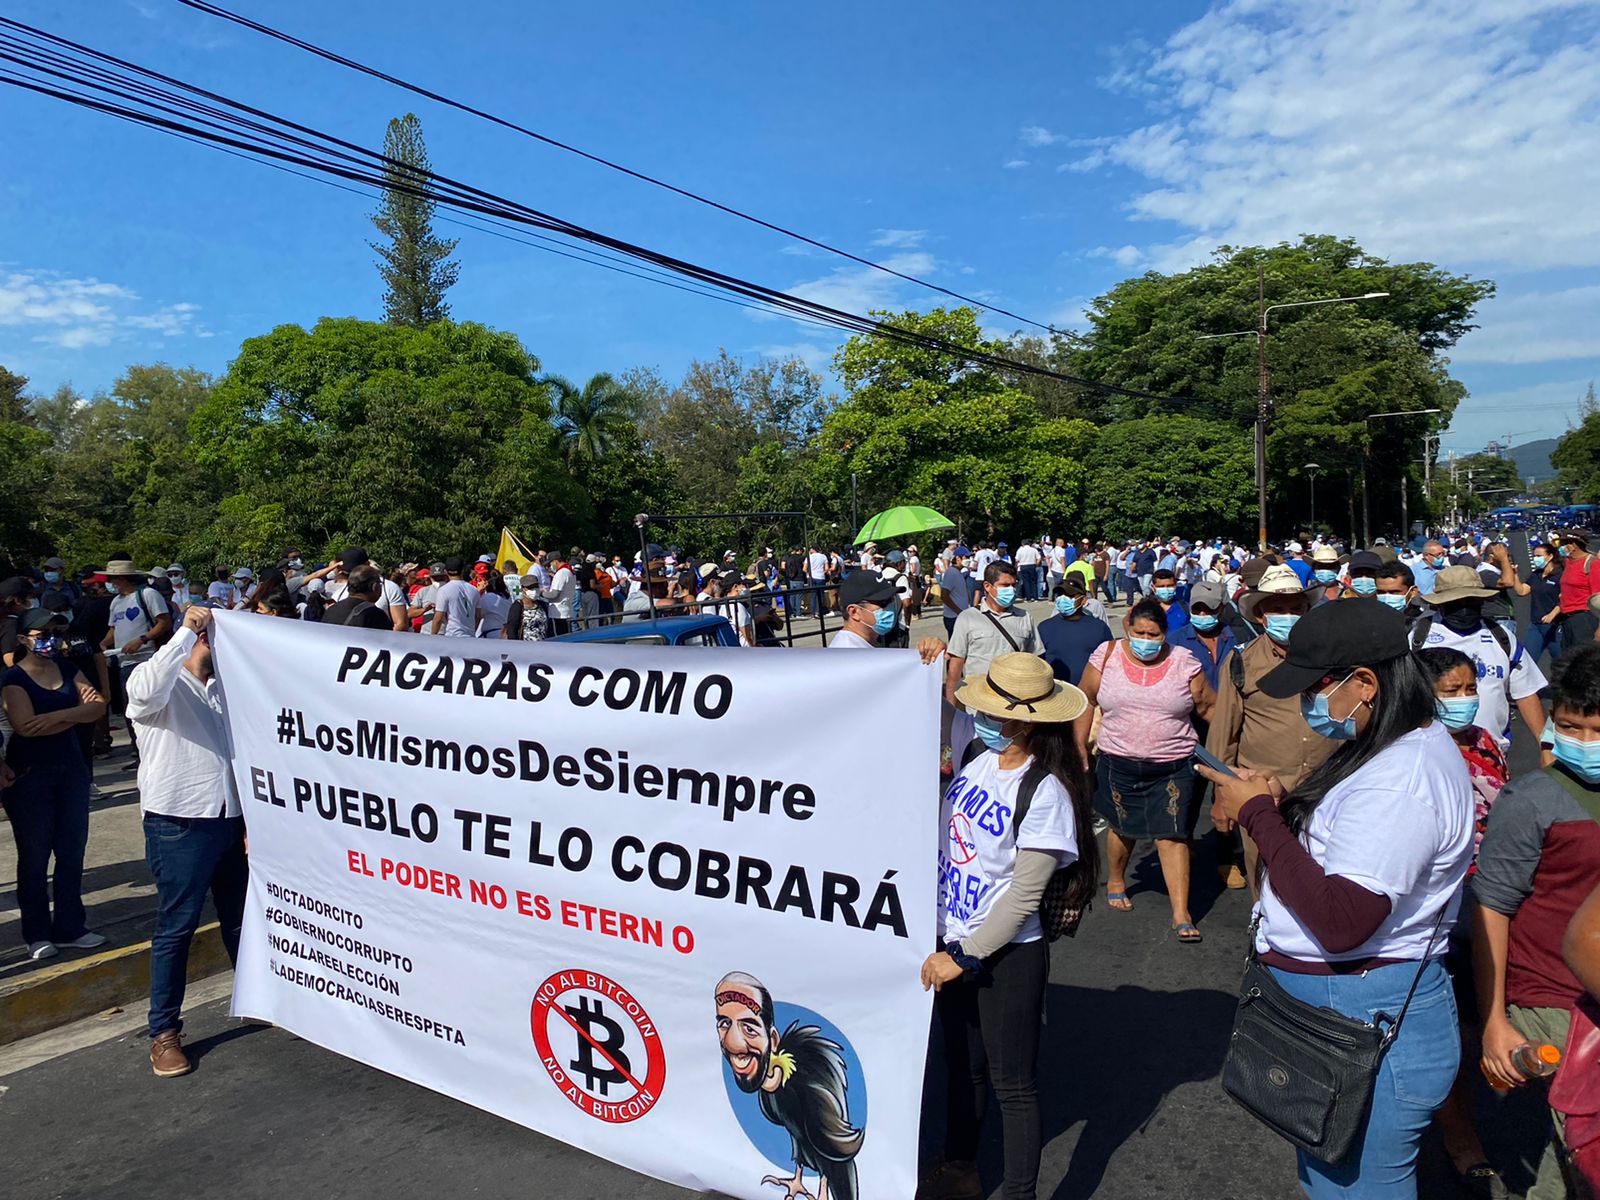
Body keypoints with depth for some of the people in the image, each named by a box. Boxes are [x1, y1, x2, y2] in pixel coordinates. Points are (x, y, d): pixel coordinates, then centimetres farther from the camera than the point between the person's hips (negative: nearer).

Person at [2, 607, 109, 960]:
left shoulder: (66, 669, 7)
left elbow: (98, 706, -5)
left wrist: (56, 716, -19)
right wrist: (78, 711, -15)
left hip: (71, 768, 5)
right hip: (30, 775, -5)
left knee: (72, 851, 9)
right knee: (34, 855, 5)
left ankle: (70, 927, 20)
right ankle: (37, 934, 17)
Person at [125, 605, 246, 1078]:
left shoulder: (224, 691, 17)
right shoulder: (164, 684, -3)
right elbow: (147, 690, -30)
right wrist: (186, 631, -27)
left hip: (230, 821, 6)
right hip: (179, 825, -6)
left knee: (242, 918, 15)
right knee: (176, 928, 2)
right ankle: (164, 1033, 14)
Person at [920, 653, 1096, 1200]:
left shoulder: (1045, 791, -22)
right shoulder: (974, 756, -4)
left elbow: (1024, 894, -19)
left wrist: (964, 957, -16)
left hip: (1007, 954, -7)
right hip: (953, 940, 7)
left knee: (1011, 1083, 10)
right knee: (961, 1063, 24)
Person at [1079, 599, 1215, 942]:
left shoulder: (1184, 663, -4)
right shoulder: (1106, 657, -3)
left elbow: (1209, 708, 3)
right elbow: (1085, 700, 6)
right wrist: (1080, 747, 3)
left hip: (1172, 768, -1)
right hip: (1120, 764, 1)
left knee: (1172, 835, -4)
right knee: (1124, 828, 16)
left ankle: (1181, 914, 3)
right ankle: (1115, 881, 43)